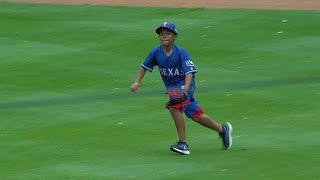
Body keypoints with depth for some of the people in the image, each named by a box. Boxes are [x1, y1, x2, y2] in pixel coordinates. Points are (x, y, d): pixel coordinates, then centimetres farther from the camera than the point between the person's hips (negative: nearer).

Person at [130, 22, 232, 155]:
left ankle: (183, 143, -19)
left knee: (174, 106, -29)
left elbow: (189, 73, -28)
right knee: (196, 115, 11)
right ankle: (222, 129, 33)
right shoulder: (156, 52, -8)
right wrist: (137, 82, -6)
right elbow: (144, 67, 7)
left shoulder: (181, 53, -21)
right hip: (171, 87, 6)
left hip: (184, 84, -6)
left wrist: (185, 89, -43)